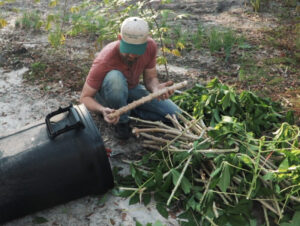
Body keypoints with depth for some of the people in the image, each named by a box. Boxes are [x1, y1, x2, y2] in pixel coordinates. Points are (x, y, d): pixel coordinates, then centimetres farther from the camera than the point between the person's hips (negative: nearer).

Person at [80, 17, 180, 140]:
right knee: (115, 77, -42)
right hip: (107, 93, -4)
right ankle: (121, 121, -16)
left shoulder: (150, 46, -22)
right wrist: (103, 110, -48)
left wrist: (156, 88, -36)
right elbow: (85, 97, -26)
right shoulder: (104, 62, -35)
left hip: (132, 89, 5)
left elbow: (150, 78, -11)